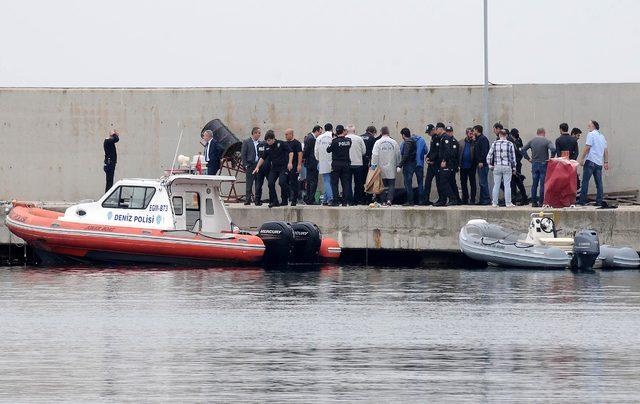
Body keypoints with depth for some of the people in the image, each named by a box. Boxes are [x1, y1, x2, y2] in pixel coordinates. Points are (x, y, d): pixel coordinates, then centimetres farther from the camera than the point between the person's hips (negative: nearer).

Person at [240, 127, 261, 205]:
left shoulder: (260, 143, 13)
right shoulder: (246, 142, 0)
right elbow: (243, 154, -2)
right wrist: (245, 165, -9)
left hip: (259, 165, 4)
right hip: (250, 165, -4)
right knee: (249, 183, -4)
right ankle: (247, 199, -1)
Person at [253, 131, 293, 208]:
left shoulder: (281, 144, -7)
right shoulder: (268, 148, 8)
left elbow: (290, 152, -8)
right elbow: (262, 158, 16)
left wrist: (290, 163, -17)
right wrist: (257, 167, 8)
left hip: (283, 167, -6)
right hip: (274, 168, 6)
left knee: (282, 182, -19)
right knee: (270, 183, -6)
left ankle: (284, 201, -5)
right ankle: (274, 201, 4)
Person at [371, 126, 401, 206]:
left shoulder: (378, 143, -5)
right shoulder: (394, 142, 0)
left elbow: (375, 155, -10)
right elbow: (398, 155, 6)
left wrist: (373, 165, -6)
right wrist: (398, 165, 15)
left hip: (381, 167, 0)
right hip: (391, 169, 0)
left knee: (382, 185, 7)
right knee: (391, 185, 3)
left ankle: (383, 201, 6)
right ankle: (389, 200, -11)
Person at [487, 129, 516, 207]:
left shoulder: (494, 143, 0)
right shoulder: (510, 144, -4)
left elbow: (489, 156, -2)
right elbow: (513, 157, -2)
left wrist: (490, 165, 10)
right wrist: (514, 168, 5)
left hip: (497, 167, 1)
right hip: (507, 167, -1)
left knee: (496, 185, 7)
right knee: (507, 185, 2)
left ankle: (494, 203, 9)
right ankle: (508, 203, 2)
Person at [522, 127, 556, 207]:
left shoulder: (532, 141, 5)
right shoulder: (546, 141, -6)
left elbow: (523, 150, 2)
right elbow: (553, 149, -21)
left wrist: (528, 158, 7)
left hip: (534, 164, 3)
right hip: (543, 164, -3)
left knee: (534, 184, 10)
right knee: (543, 184, 0)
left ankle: (534, 202, 10)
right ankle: (541, 202, -2)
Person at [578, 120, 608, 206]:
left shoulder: (591, 134, -5)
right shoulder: (602, 136, 17)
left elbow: (587, 147, -11)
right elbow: (606, 150, 16)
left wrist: (581, 159, -8)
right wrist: (606, 162, 18)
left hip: (590, 161, -7)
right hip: (599, 163, 7)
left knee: (585, 181, -4)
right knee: (599, 183, 6)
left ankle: (582, 201, -7)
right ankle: (599, 201, 4)